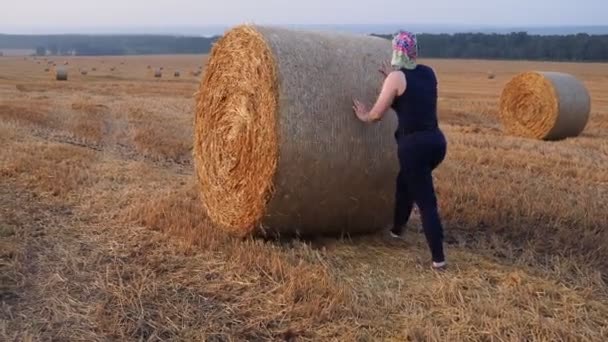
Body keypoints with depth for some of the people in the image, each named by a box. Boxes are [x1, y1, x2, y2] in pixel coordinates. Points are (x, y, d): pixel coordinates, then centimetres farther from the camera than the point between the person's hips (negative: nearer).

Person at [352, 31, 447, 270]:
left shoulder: (396, 77, -7)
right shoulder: (428, 73, 11)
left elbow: (376, 115, -4)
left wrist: (363, 116, 17)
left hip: (414, 145, -7)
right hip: (437, 141, 7)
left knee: (426, 201, -2)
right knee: (405, 182, 29)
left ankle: (438, 259, 1)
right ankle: (397, 228, 45)